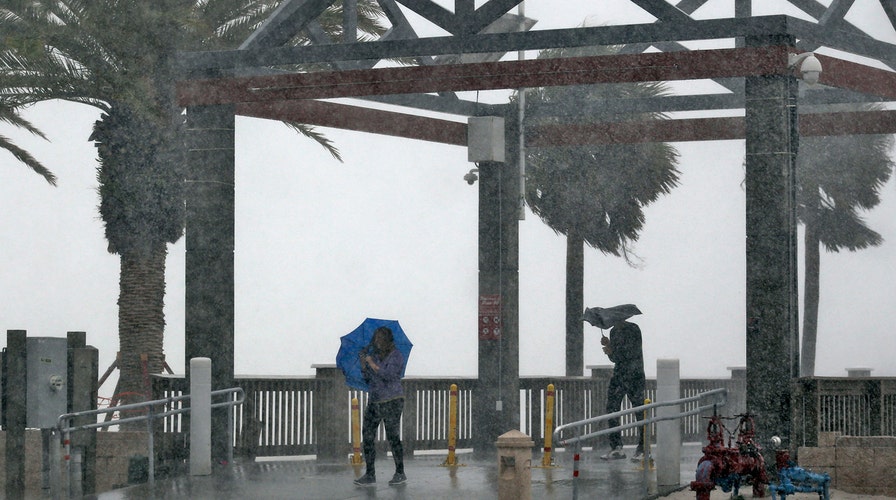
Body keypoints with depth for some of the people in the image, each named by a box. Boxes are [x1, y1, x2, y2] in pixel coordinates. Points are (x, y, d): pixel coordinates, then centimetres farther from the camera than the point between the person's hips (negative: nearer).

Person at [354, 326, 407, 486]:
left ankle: (400, 473, 8)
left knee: (393, 438, -4)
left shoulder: (396, 356, -7)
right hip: (374, 402, 7)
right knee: (368, 437, 0)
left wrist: (372, 364, -16)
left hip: (391, 402, -7)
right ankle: (370, 475, 2)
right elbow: (367, 378, 14)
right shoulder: (373, 354, 12)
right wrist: (363, 363, 0)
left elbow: (388, 375, -21)